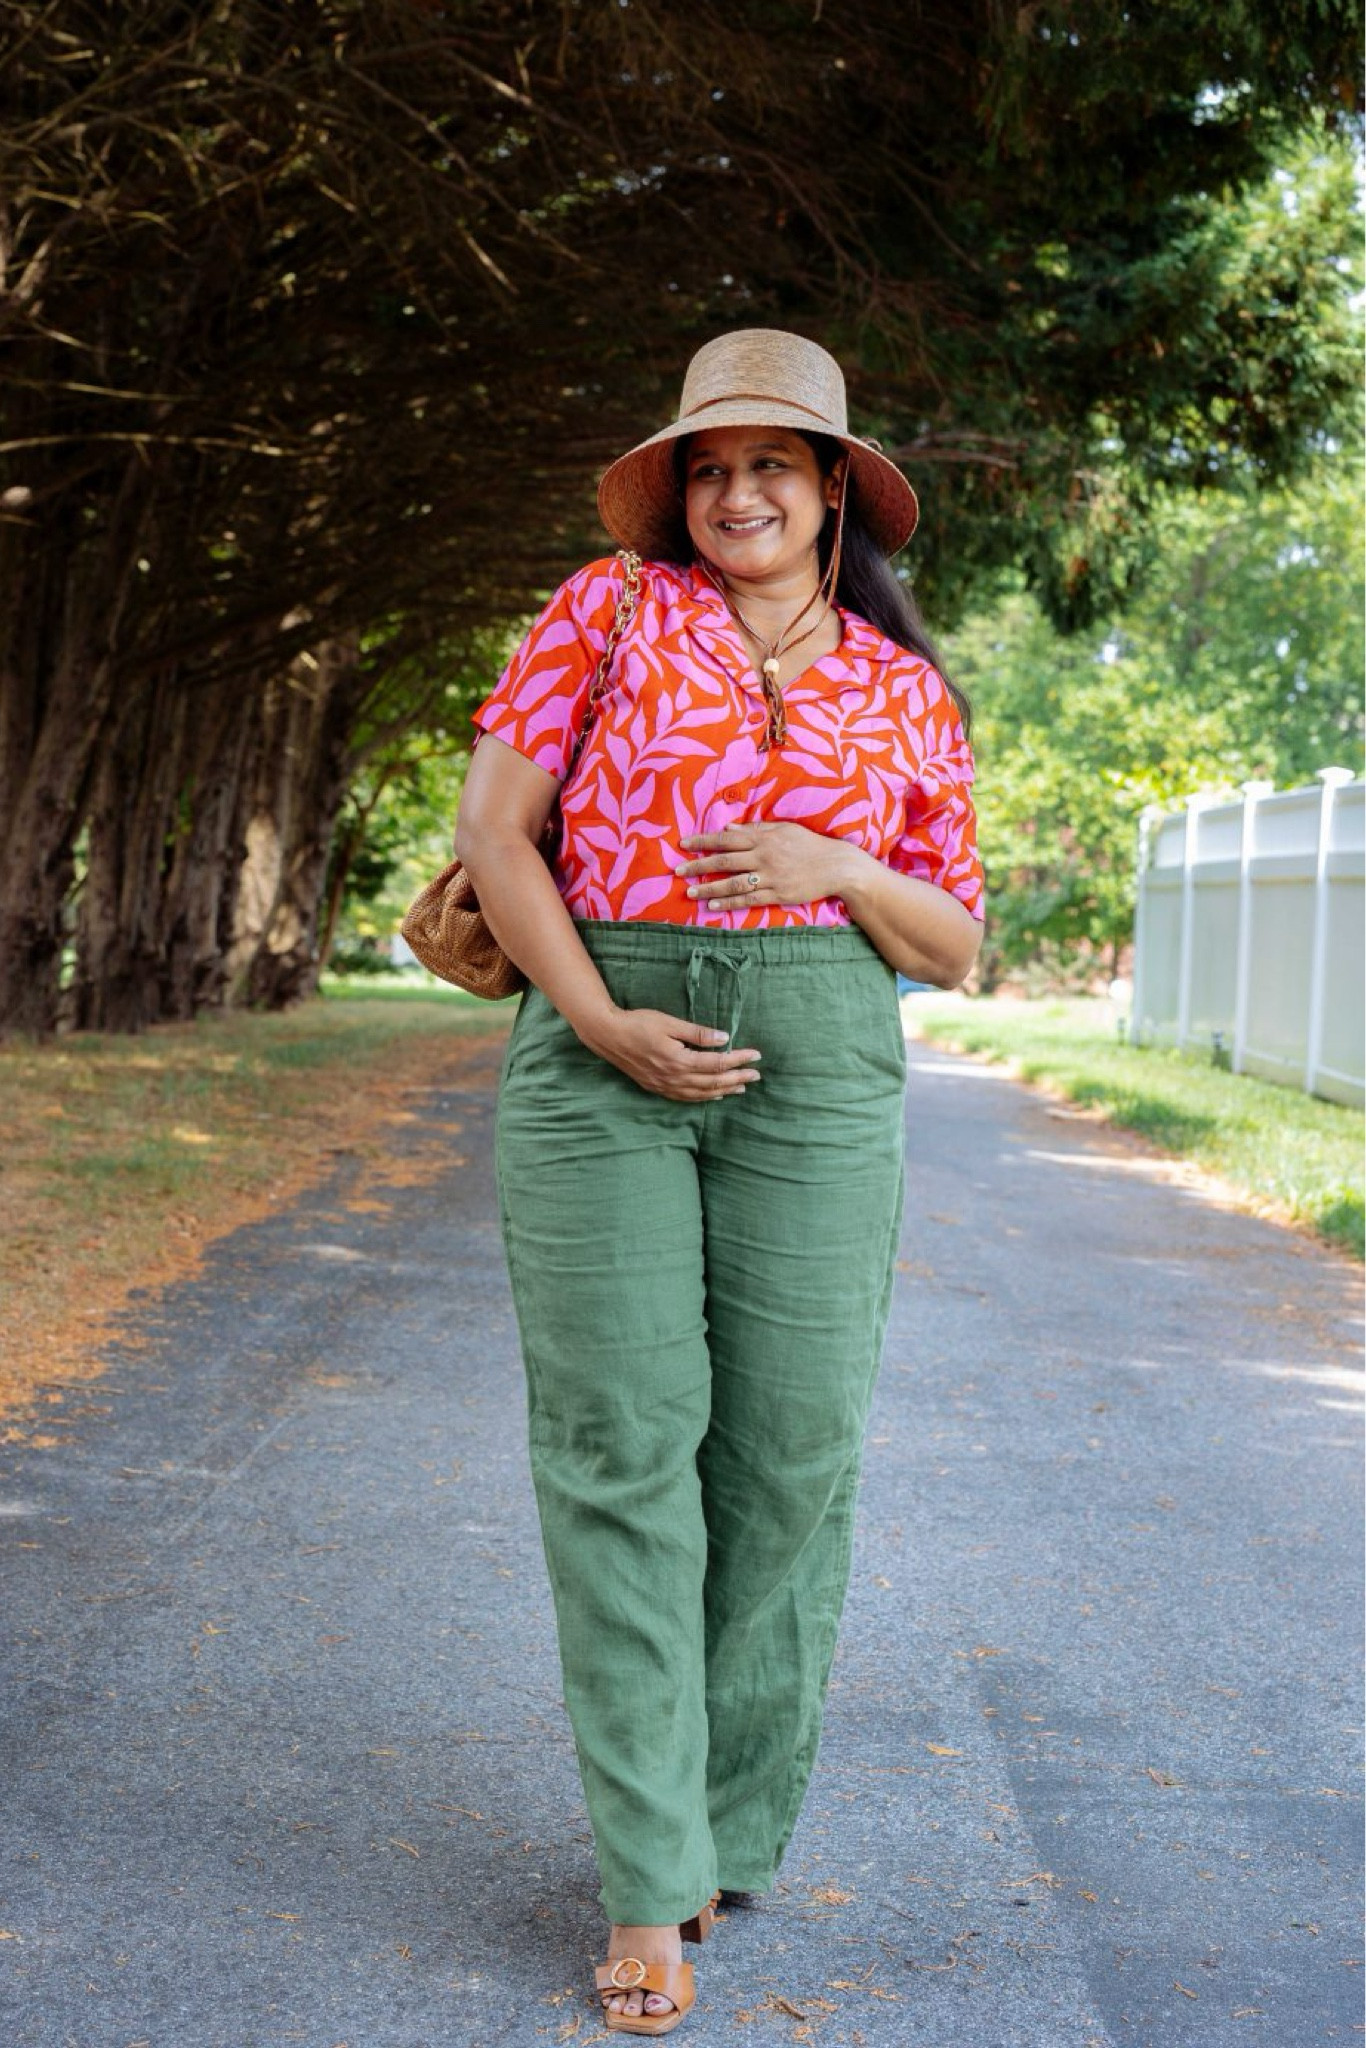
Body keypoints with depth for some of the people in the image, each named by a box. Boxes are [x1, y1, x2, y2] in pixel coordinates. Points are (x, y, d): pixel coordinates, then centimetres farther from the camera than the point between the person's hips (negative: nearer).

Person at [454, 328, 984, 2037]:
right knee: (619, 1443, -4)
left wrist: (840, 870, -8)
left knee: (788, 1447, 2)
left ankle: (728, 1827, 20)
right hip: (598, 1051, -1)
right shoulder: (611, 606, 6)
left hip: (817, 1064, 2)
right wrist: (600, 1025, -12)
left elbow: (954, 947, 12)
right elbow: (491, 823, -1)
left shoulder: (906, 693, 11)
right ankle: (649, 1885, 3)